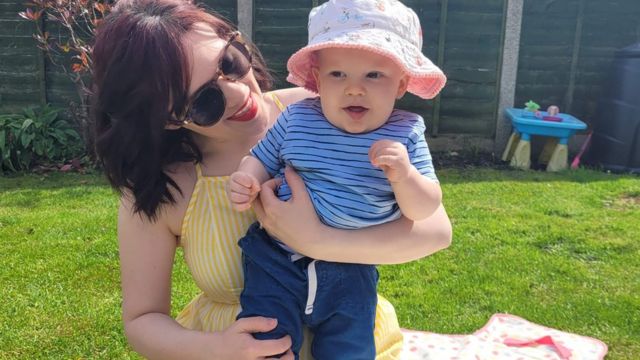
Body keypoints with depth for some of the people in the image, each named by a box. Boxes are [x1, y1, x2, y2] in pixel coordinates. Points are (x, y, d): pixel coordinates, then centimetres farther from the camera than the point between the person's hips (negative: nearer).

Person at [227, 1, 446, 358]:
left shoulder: (405, 134, -10)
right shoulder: (295, 119, -6)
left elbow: (425, 209, -11)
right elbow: (261, 160, 7)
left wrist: (403, 175, -32)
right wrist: (246, 180, -16)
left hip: (351, 274, 0)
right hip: (278, 260, 1)